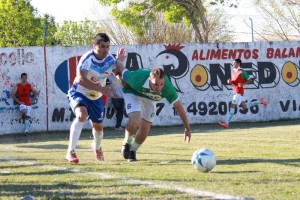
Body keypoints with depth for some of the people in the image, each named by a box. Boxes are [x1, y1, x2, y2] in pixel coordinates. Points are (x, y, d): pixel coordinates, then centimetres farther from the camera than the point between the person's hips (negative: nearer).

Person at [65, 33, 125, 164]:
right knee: (82, 115, -34)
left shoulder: (110, 60, -10)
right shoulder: (87, 58, -28)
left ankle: (96, 147, 52)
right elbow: (80, 79, -37)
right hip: (78, 93, -6)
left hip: (96, 97, 6)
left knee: (98, 126, 16)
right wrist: (101, 89, -42)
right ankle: (71, 152, -33)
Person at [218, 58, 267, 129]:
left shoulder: (242, 72, -12)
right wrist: (230, 81, 2)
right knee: (244, 106, 13)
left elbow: (250, 80, -8)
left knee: (232, 106, -13)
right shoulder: (233, 71, 13)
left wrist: (243, 84, -23)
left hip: (239, 92, -10)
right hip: (235, 91, 10)